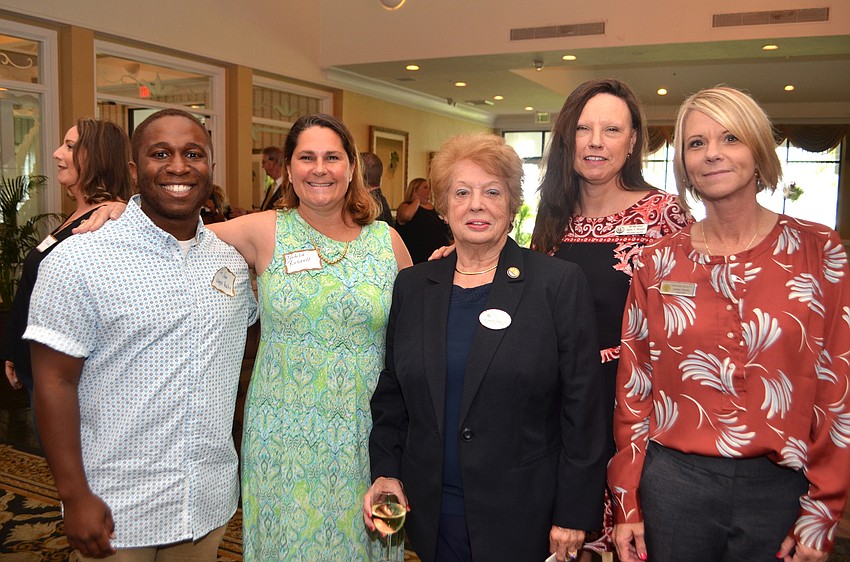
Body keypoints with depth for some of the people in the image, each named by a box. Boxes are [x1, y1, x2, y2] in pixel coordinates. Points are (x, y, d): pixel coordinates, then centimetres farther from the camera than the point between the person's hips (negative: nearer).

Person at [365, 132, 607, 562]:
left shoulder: (560, 284, -8)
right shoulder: (412, 286, 3)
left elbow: (583, 409, -8)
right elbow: (391, 393, 11)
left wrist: (573, 514, -8)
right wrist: (386, 471, 1)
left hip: (523, 519, -3)